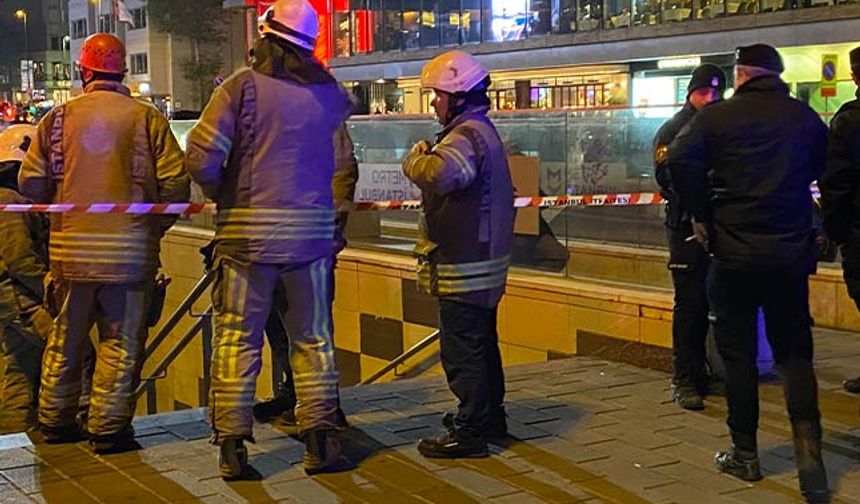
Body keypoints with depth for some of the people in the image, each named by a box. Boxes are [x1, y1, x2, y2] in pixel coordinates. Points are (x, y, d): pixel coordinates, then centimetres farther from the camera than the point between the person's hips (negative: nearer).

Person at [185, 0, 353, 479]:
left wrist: (221, 194, 5)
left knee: (237, 341, 6)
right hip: (312, 233, 3)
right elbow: (348, 104, 28)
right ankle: (321, 442, 13)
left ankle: (232, 446, 7)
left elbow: (201, 157, -13)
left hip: (248, 232, -2)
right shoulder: (328, 93, 3)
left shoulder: (244, 86, -8)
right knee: (314, 340, 12)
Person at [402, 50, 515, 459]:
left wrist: (416, 159, -18)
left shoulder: (466, 137, -19)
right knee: (482, 343, 20)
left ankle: (469, 432, 1)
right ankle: (489, 415, 32)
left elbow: (438, 175, -39)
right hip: (483, 259, 11)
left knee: (462, 350, -5)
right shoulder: (483, 132, 17)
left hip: (463, 267, -11)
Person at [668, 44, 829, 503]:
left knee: (737, 352, 9)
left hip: (734, 253, -2)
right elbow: (821, 169, 15)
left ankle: (745, 454, 15)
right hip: (792, 253, 2)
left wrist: (703, 216, -9)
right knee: (794, 352, 9)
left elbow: (680, 160, -20)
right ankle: (809, 453, -4)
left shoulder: (717, 117, -7)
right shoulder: (804, 117, 3)